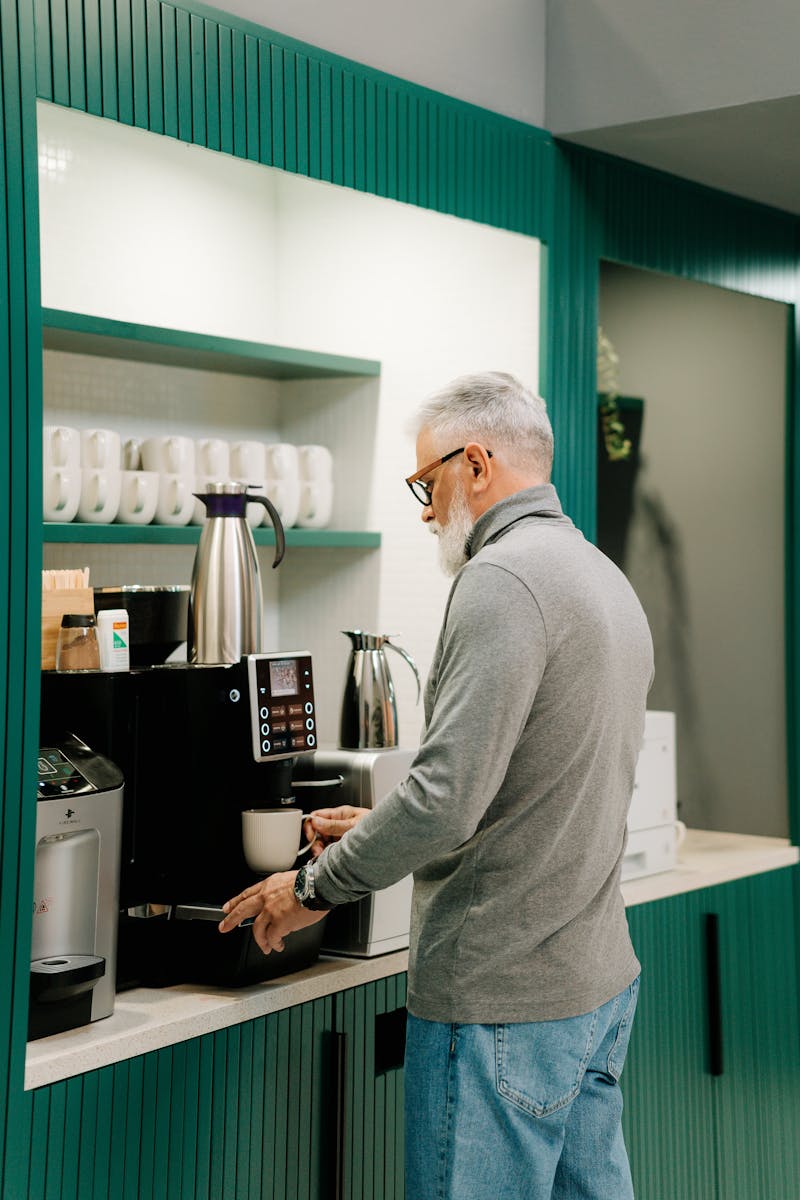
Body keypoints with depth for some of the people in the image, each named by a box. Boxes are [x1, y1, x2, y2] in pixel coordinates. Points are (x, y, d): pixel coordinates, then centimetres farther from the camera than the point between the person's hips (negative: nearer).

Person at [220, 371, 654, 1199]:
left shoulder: (503, 578, -16)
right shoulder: (608, 580, 15)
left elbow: (448, 791, -22)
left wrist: (316, 887, -8)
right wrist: (384, 834, 19)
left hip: (503, 999, -10)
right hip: (601, 977, 10)